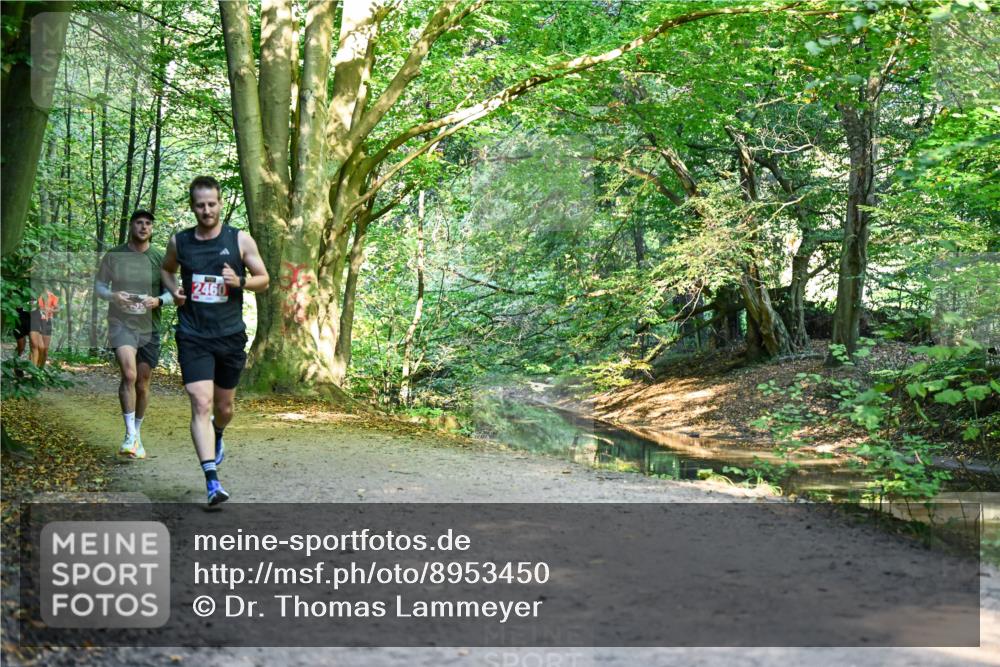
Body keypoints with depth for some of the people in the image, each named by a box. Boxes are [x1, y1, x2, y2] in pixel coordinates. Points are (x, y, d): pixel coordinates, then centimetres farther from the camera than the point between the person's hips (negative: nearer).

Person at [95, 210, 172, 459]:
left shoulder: (159, 258, 1)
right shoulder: (113, 256, 1)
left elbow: (172, 293, 6)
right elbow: (99, 285, 8)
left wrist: (158, 300, -16)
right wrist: (113, 296, -14)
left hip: (150, 328, 2)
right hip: (121, 324, -2)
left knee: (142, 384, 12)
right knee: (129, 375, -23)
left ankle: (137, 433, 31)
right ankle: (130, 435, -16)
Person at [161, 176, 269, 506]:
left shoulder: (240, 240, -2)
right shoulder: (179, 242, 3)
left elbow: (264, 280, 5)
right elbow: (166, 269, 23)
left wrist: (240, 281, -15)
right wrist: (173, 289, 2)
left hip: (230, 335, 1)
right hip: (193, 336, -1)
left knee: (224, 406, 14)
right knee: (201, 404, -13)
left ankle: (217, 435, 51)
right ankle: (212, 480, -16)